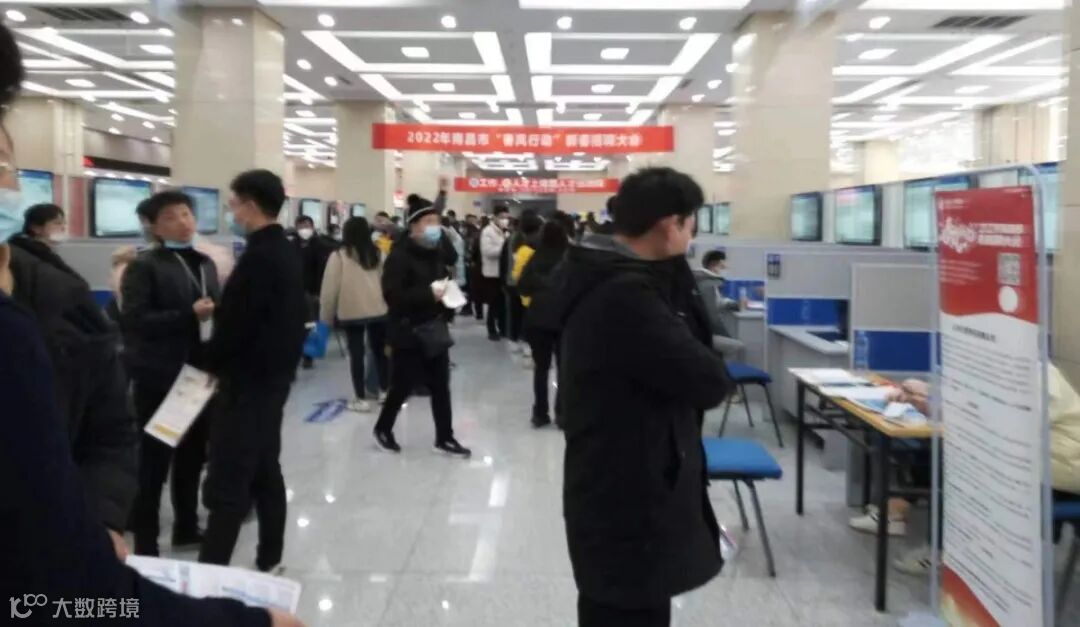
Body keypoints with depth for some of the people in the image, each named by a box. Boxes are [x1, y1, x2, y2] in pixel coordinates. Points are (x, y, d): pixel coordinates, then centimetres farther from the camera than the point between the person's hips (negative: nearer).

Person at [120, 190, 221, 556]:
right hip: (160, 377, -6)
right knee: (154, 460, 4)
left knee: (193, 456, 15)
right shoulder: (144, 266, -6)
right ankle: (145, 541, 17)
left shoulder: (205, 264, 14)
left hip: (199, 374, 6)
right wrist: (189, 315, -22)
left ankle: (186, 528, 30)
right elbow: (134, 320, -16)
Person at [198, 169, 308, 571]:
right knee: (266, 470, 16)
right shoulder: (286, 253, 11)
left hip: (248, 379, -10)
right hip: (274, 374, 10)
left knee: (227, 482, -6)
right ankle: (269, 560, 26)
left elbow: (237, 321, -21)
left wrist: (213, 364, -4)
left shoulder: (259, 256, -19)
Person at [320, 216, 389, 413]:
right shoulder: (378, 253, 6)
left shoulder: (339, 256, -6)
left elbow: (330, 288, -4)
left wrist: (326, 315, 5)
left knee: (356, 353, 2)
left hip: (351, 312, -4)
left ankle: (361, 399, 5)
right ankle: (385, 391, 25)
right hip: (379, 310, 4)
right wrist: (389, 305, 21)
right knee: (380, 350, 15)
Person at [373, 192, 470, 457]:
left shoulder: (438, 252, 8)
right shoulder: (400, 255, -16)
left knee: (441, 386, 8)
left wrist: (447, 292, 3)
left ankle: (444, 437, 19)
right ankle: (382, 429, 27)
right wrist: (428, 293, -26)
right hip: (409, 332, -7)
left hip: (435, 330, 7)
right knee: (402, 385, 4)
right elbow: (392, 295, -24)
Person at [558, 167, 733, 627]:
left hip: (617, 496, 10)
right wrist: (707, 368, -5)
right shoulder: (624, 296, -26)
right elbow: (709, 380, -25)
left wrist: (674, 279, -3)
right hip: (629, 507, -10)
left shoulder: (612, 280, 7)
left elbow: (690, 338, 9)